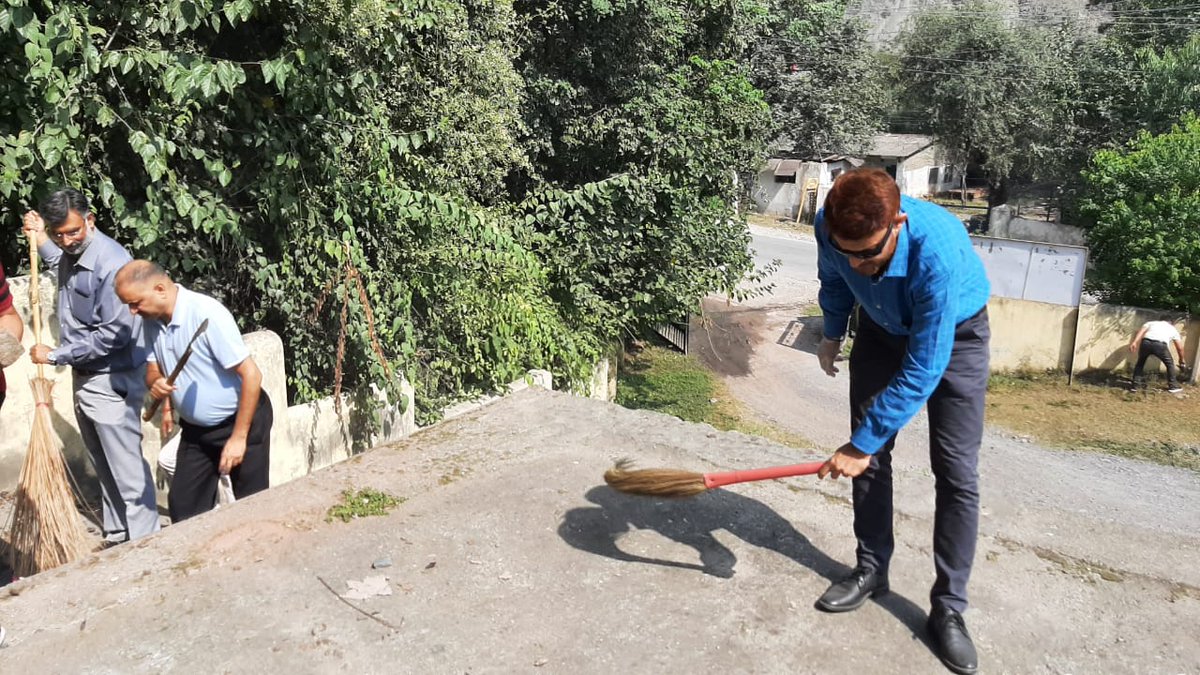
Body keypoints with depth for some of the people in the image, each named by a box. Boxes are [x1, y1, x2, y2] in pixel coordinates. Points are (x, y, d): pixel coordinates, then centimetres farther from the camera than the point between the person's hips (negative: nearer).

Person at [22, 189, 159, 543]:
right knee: (104, 467, 19)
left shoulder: (112, 263, -23)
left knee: (127, 469, -2)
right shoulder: (70, 254, 6)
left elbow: (114, 334, -25)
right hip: (84, 378, 9)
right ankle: (117, 536, 32)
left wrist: (55, 356, -17)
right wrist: (39, 239, 20)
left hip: (112, 383, -9)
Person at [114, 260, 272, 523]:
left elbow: (251, 375, -25)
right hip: (195, 427, 7)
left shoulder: (207, 314, -26)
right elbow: (153, 369, 11)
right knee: (183, 507, 10)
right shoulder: (152, 321, -3)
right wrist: (156, 383, -15)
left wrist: (239, 437, -22)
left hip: (241, 420, -7)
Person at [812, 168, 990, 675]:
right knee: (870, 454, 3)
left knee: (956, 472, -7)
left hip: (953, 334, -4)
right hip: (883, 329, 4)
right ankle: (871, 570, 20)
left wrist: (861, 443, -32)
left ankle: (948, 608, 5)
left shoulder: (939, 250, -43)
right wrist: (832, 334, 4)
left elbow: (922, 371, -37)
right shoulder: (832, 228, -28)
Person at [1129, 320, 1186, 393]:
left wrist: (1134, 342, 1)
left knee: (1140, 362, 25)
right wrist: (1182, 359, 51)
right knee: (1170, 364, 23)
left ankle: (1136, 385, 23)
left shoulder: (1151, 323, 35)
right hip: (1160, 344, -1)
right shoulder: (1172, 329, 34)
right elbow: (1180, 347, 37)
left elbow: (1142, 331, 13)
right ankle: (1173, 386, 27)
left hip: (1146, 342, 1)